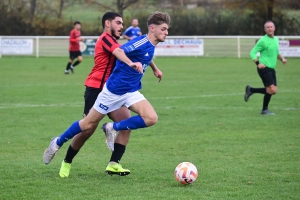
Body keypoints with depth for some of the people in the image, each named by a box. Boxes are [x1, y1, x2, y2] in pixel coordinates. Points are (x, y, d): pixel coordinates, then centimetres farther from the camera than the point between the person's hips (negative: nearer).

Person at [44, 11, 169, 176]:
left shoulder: (150, 45, 4)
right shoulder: (141, 42, -22)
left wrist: (154, 68, 34)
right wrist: (132, 63, -42)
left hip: (131, 92, 8)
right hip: (114, 90, -8)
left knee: (151, 118, -16)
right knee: (88, 125, 4)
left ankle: (113, 128, -2)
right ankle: (57, 143, 27)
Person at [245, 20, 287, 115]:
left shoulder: (276, 40, 13)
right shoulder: (263, 41, -9)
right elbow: (252, 53, -8)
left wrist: (282, 58, 7)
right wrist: (258, 63, -21)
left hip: (272, 69, 8)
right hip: (264, 68, -8)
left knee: (273, 91, 6)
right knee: (272, 89, -14)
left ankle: (251, 90, 21)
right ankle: (264, 110, 2)